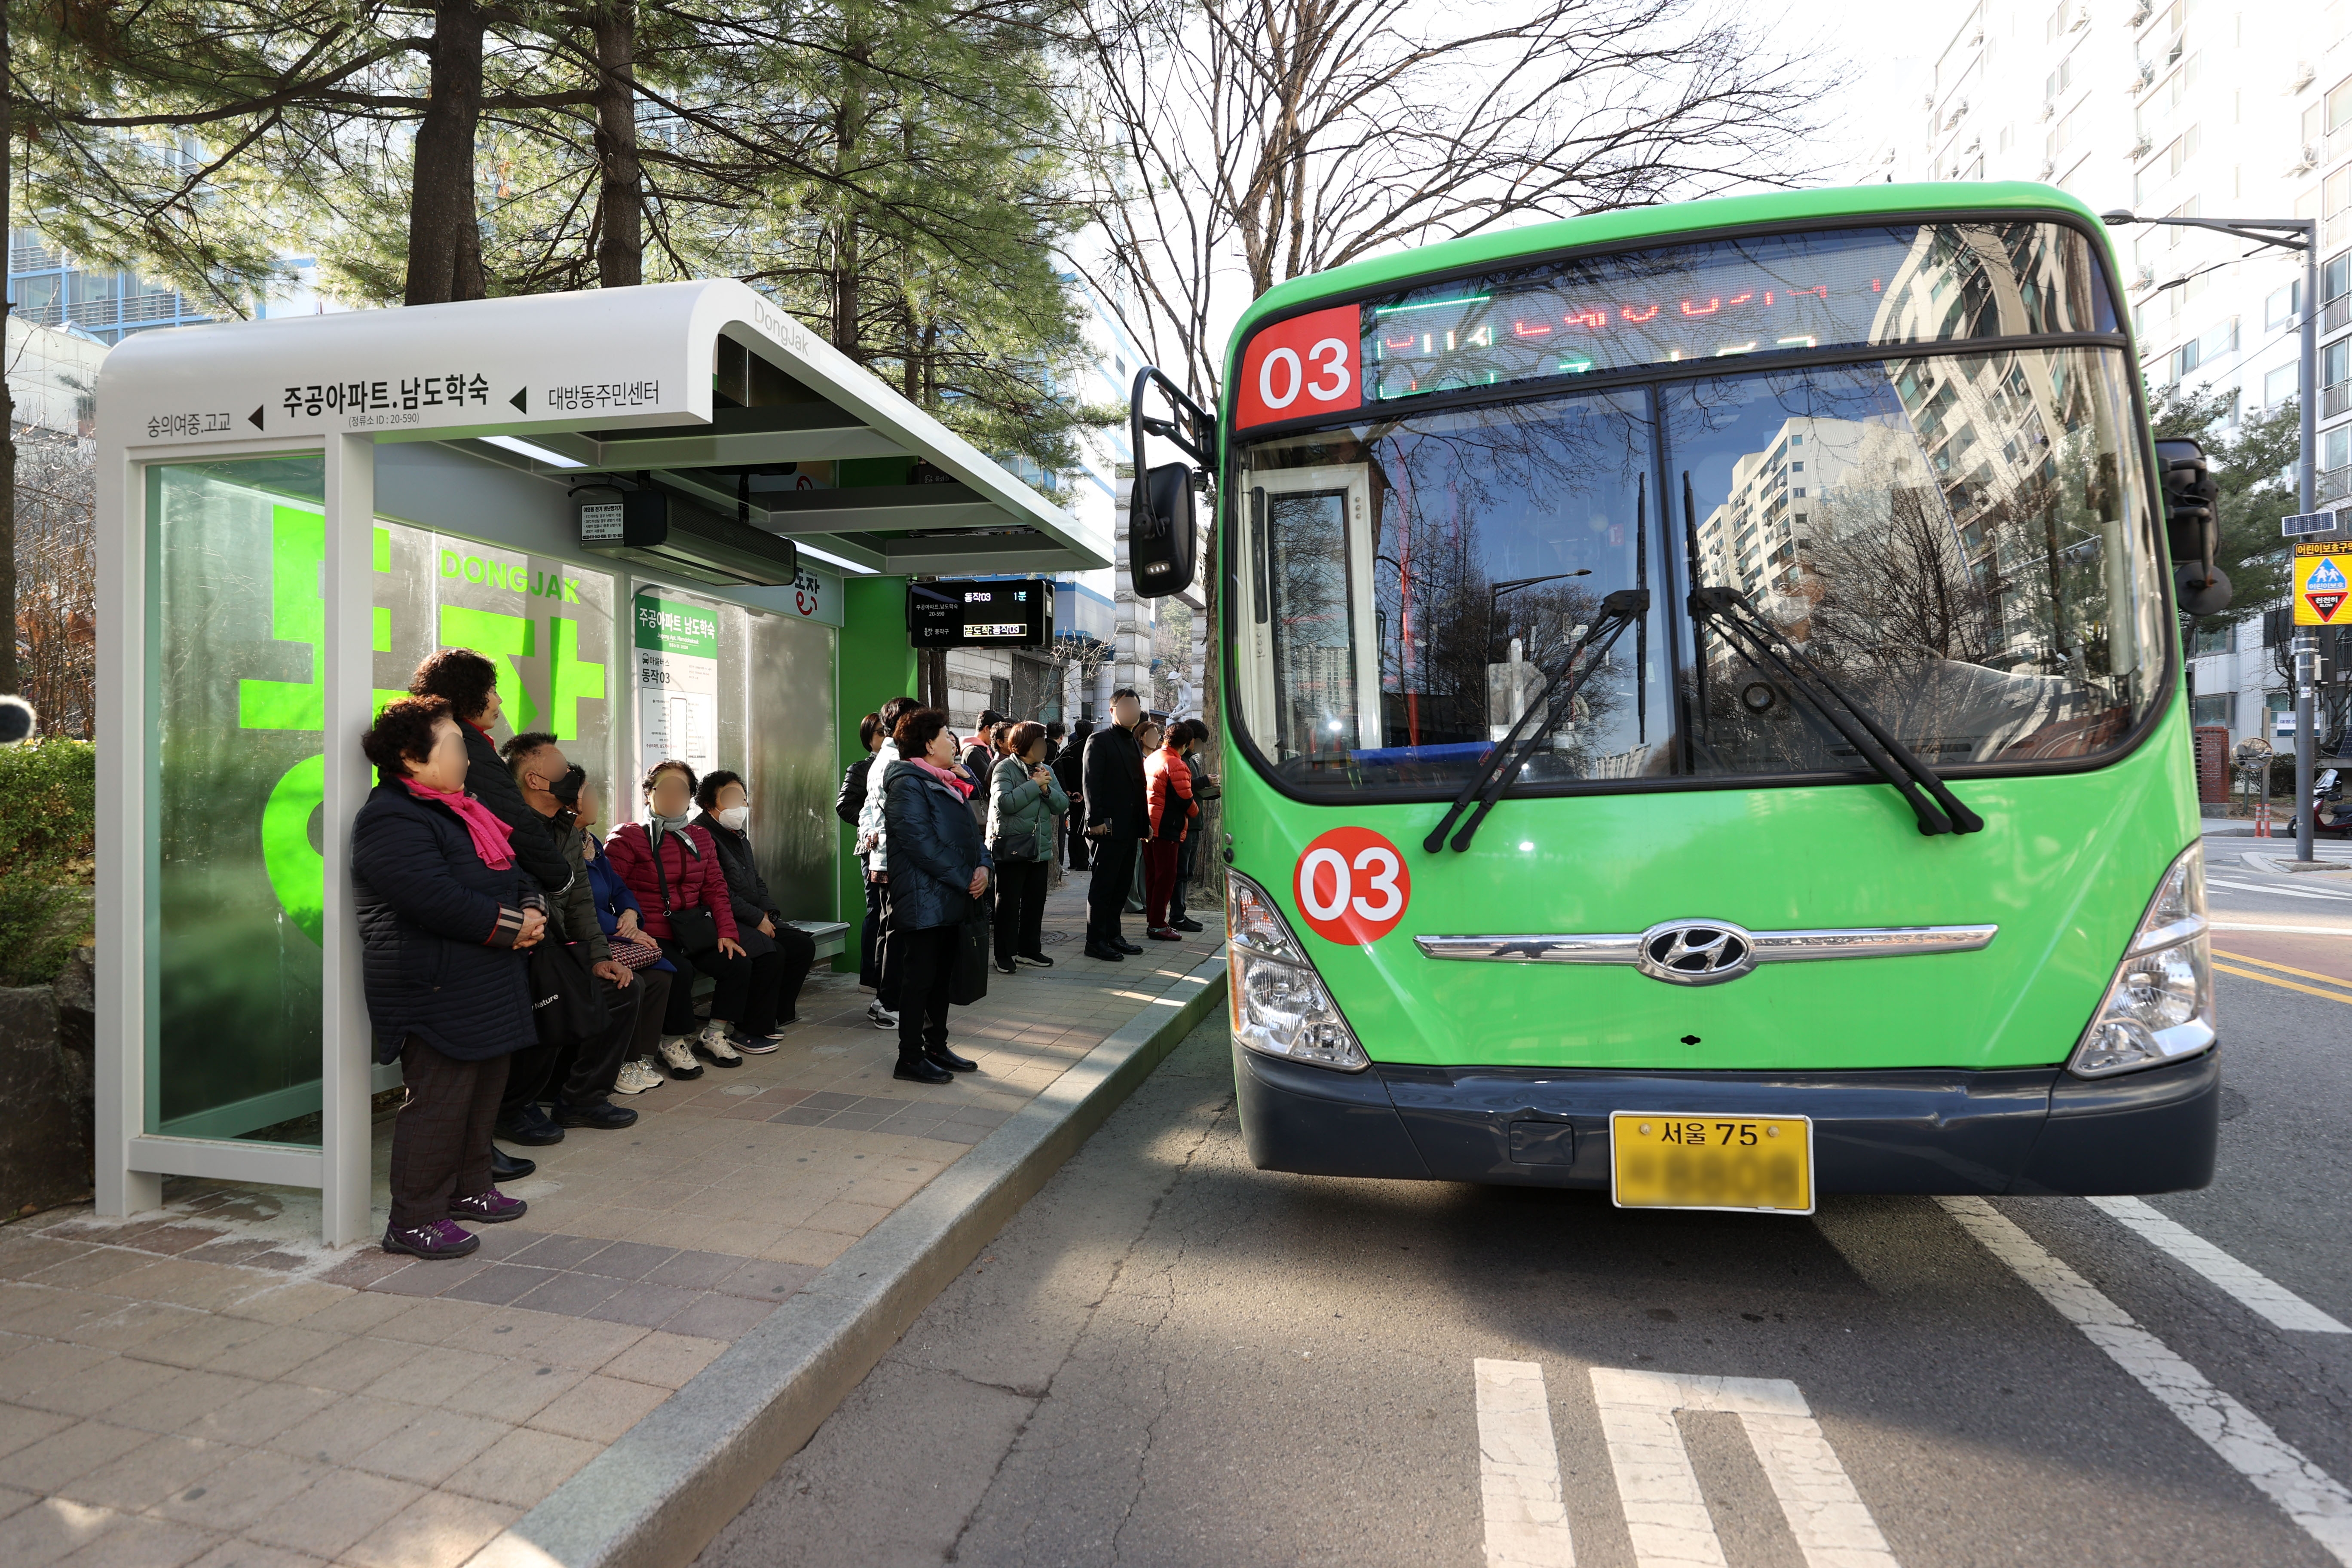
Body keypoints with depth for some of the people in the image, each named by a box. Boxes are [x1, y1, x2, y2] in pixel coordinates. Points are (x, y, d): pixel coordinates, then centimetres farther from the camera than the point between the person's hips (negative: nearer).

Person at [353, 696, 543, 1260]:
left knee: (484, 1090, 17)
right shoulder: (393, 820, -15)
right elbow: (440, 901, -26)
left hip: (488, 990, 10)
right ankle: (414, 1221, 7)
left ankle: (469, 1189, 31)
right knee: (438, 1101, -4)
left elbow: (518, 875, 19)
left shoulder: (460, 812, 18)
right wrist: (513, 926, -18)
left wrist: (532, 911, -3)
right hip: (438, 994, -10)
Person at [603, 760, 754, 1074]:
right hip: (651, 934, -6)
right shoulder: (628, 837, -1)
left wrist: (727, 932, 0)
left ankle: (715, 1034, 5)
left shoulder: (700, 839, 17)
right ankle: (674, 1045, -10)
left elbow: (715, 888, 13)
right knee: (680, 970, -31)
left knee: (738, 962, -13)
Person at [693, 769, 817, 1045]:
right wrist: (757, 919, -16)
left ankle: (777, 1014, 10)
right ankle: (752, 1031, -17)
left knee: (803, 945, 0)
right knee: (771, 953, -29)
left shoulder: (739, 836, 20)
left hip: (753, 919, 10)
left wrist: (767, 913, 6)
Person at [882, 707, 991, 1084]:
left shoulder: (949, 783, 17)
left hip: (951, 901, 9)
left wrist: (983, 866, -3)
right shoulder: (908, 784, -13)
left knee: (942, 978, 15)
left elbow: (970, 832, 17)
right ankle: (910, 1059, 6)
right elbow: (922, 844, -21)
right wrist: (965, 880, -19)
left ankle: (936, 1048, 26)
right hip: (923, 901, -9)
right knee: (919, 978, -2)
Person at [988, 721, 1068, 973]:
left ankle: (1029, 949, 23)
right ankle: (1005, 955, 8)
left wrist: (1047, 789, -11)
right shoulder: (1005, 768, -8)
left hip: (1039, 847, 6)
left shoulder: (1047, 771, 12)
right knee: (1008, 902, 1)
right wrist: (1034, 784, -16)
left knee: (1036, 900, 11)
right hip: (1011, 846, -6)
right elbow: (1005, 802, -22)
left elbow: (1063, 804, 7)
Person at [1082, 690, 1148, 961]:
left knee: (1122, 885, 12)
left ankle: (1113, 936, 21)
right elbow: (1092, 782, -12)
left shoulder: (1134, 745, 19)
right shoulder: (1099, 740, -4)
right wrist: (1096, 820, -20)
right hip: (1109, 827, -8)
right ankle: (1096, 942, 2)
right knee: (1103, 886, -3)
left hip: (1130, 828, 8)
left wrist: (1144, 824, 13)